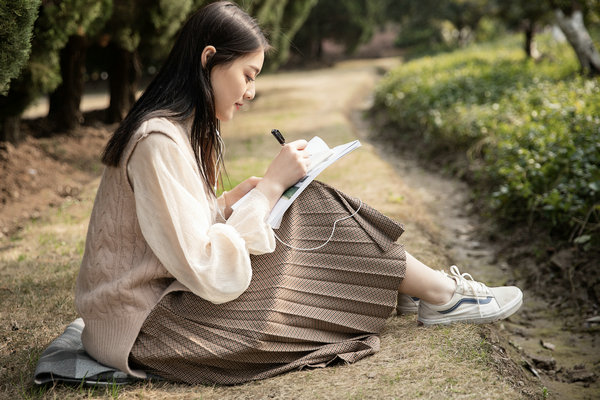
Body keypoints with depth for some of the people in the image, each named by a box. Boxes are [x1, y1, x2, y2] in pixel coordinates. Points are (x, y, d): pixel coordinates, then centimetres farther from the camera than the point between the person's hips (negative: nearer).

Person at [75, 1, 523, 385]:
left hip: (165, 292, 9)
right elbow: (210, 275, -26)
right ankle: (441, 295, 8)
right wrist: (270, 186, -19)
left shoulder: (178, 127, 7)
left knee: (308, 208, 2)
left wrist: (236, 198, -1)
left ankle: (416, 282, 15)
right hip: (144, 327, -9)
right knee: (313, 216, -9)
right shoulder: (159, 142, -24)